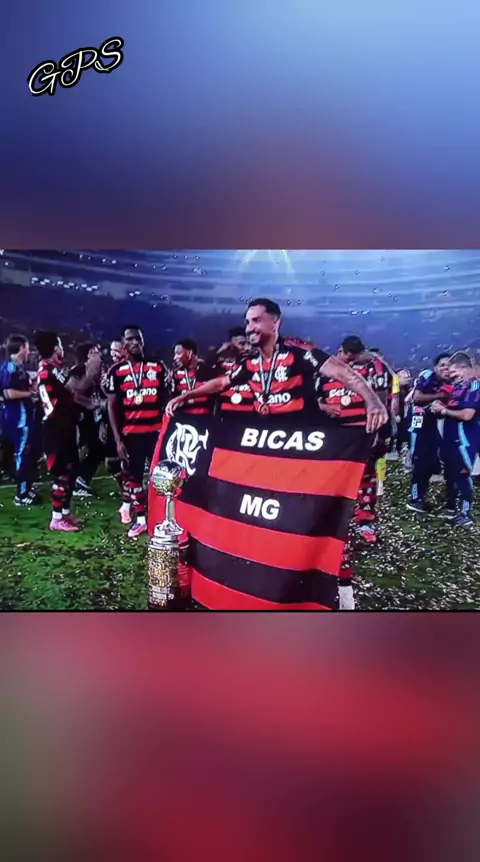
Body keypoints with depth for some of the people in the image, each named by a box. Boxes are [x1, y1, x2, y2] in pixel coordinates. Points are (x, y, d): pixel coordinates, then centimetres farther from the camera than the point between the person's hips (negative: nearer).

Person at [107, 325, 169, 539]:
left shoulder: (158, 367, 5)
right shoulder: (116, 372, 3)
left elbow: (166, 400, 8)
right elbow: (112, 407, 4)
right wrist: (118, 439, -2)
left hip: (156, 431, 0)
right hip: (130, 433, 1)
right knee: (133, 477, 8)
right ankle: (141, 519, 21)